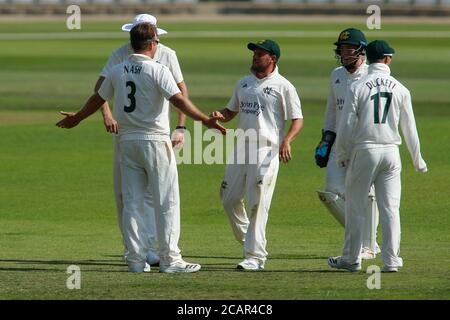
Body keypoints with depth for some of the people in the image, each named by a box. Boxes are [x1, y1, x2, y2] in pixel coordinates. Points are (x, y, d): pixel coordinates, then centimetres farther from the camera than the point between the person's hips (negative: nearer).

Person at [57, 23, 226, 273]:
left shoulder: (117, 72, 6)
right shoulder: (158, 71, -10)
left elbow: (98, 99, 19)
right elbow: (178, 99, -22)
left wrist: (76, 119, 35)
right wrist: (205, 120, -27)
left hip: (127, 141, 5)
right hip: (155, 140, -5)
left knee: (132, 202, 7)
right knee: (167, 201, -1)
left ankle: (136, 259, 5)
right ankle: (170, 259, -4)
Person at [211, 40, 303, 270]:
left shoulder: (283, 87, -3)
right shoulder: (244, 83, 16)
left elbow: (297, 120, -5)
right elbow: (231, 111, 25)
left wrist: (286, 141, -23)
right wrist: (220, 115, 1)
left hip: (266, 151, -7)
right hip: (241, 147, 7)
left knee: (258, 204, -10)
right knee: (229, 197, 11)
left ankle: (255, 256, -8)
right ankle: (246, 239, 32)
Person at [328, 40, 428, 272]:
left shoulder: (358, 87, -6)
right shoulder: (400, 89, 1)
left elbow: (346, 125, -6)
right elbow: (409, 128, 7)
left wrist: (341, 155, 6)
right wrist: (418, 160, 16)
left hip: (364, 151, -2)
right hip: (391, 153, 2)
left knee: (355, 207, 7)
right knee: (390, 208, 4)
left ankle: (351, 259, 12)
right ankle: (391, 259, 1)